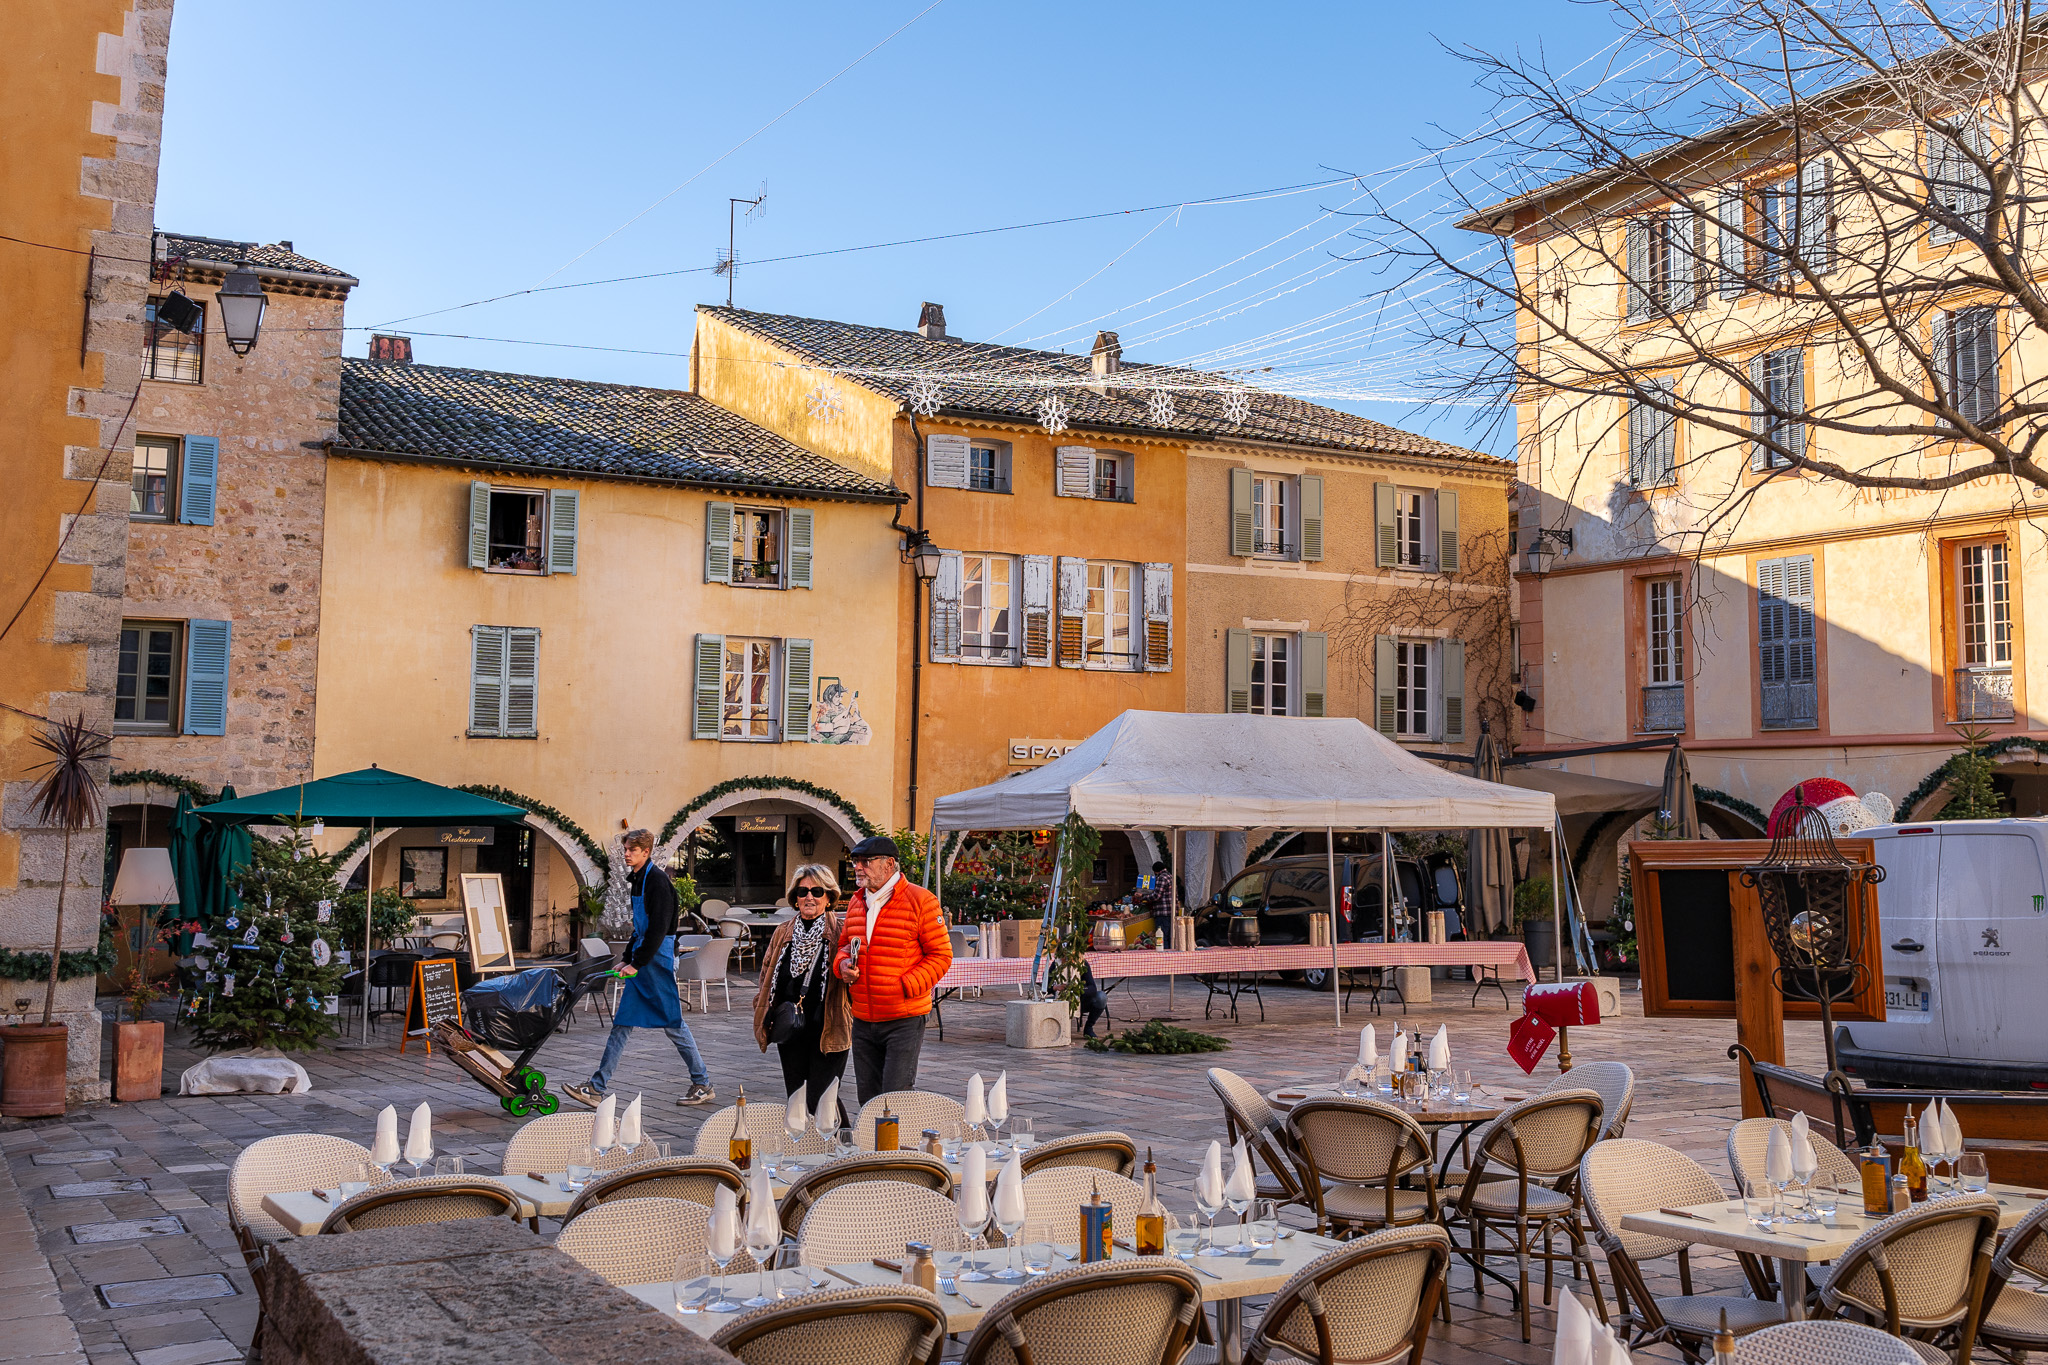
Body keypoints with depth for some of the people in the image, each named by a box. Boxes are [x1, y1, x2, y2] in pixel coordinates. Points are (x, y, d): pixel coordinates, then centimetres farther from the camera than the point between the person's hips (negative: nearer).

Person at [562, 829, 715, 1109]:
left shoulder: (658, 880, -14)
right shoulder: (638, 880, 15)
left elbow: (658, 928, -21)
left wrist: (637, 963, -21)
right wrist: (627, 960, 17)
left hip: (657, 959, -9)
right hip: (641, 962, 9)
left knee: (672, 1023, -2)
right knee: (622, 1023, 7)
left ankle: (704, 1086, 8)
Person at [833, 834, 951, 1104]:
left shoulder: (920, 900, -8)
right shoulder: (856, 903, 12)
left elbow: (941, 955, -8)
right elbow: (844, 945, 24)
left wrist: (906, 985, -18)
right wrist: (843, 964, 0)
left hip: (904, 1020, -6)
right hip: (863, 1020, 6)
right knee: (868, 1097, 11)